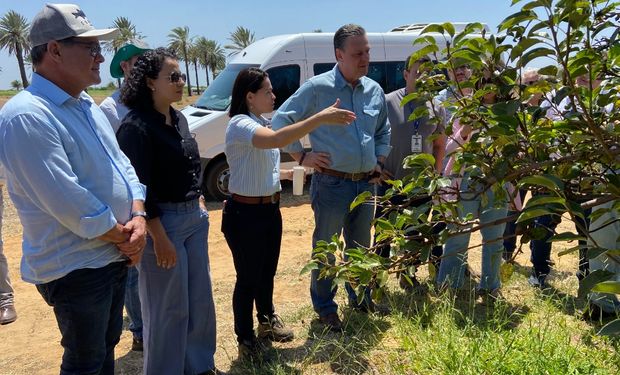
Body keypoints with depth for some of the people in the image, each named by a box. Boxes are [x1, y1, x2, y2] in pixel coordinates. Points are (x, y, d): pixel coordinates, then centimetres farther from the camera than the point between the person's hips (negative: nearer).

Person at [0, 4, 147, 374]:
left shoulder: (88, 106, 9)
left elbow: (121, 163, 9)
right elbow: (67, 201, -26)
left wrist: (137, 217, -7)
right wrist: (123, 236, -14)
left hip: (114, 256, 9)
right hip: (76, 268, -8)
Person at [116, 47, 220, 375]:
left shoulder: (179, 119, 9)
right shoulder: (136, 126, -16)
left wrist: (198, 203, 14)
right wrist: (159, 237, -19)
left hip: (194, 217, 8)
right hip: (162, 222, -8)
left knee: (200, 299, 18)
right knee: (168, 308, 6)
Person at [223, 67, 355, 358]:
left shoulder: (262, 124, 9)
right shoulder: (239, 125, -21)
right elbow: (277, 140, -39)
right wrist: (321, 118, -40)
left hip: (270, 209, 9)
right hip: (244, 213, -9)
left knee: (268, 272, 23)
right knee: (248, 277, 6)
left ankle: (267, 321, 44)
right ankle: (245, 338, 25)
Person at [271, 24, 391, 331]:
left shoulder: (375, 90, 7)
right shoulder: (318, 87, -10)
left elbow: (383, 132, 23)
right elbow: (281, 121, -6)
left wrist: (380, 163, 12)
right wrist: (302, 157, -9)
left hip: (365, 184, 6)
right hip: (331, 184, -5)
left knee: (361, 245, 20)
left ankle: (359, 295, 40)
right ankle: (325, 308, 24)